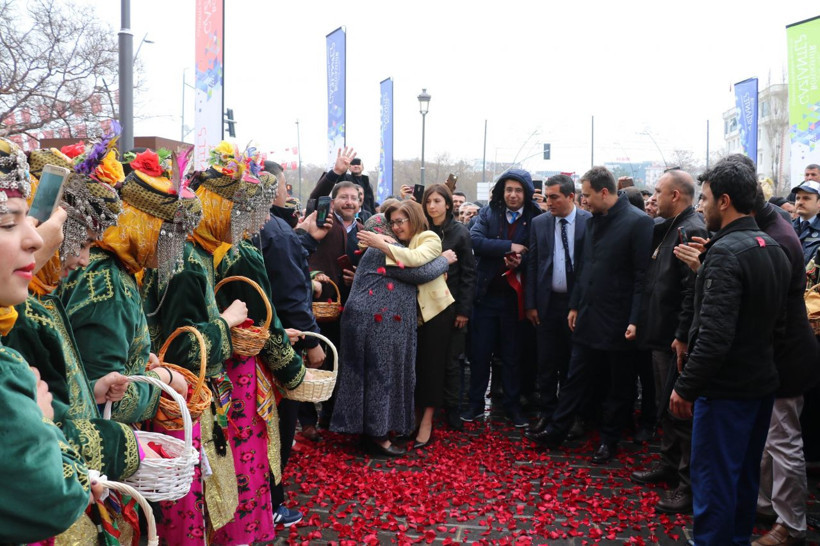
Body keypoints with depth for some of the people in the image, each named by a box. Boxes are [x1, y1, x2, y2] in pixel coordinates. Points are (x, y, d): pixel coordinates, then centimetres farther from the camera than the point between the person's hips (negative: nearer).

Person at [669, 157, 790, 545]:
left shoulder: (725, 252, -21)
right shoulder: (772, 249, 7)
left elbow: (715, 334, -27)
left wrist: (686, 387, -19)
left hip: (726, 387, -9)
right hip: (762, 382, 9)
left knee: (712, 480, 1)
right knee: (745, 476, 20)